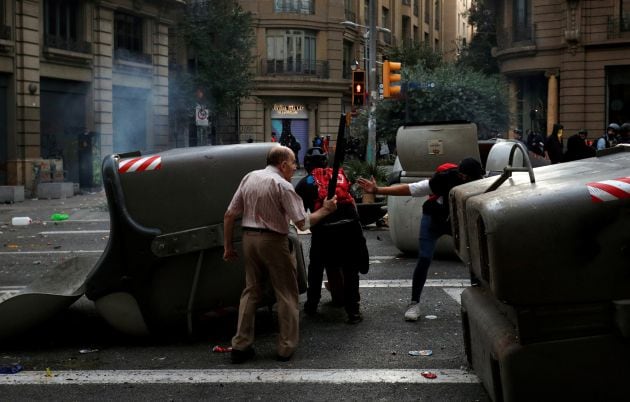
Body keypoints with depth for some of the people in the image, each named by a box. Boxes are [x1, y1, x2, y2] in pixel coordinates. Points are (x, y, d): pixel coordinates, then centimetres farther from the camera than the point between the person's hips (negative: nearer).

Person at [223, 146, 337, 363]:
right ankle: (286, 347, 10)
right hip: (273, 241, -6)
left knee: (251, 290, 14)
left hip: (249, 238, 6)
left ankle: (240, 345, 11)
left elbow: (229, 215, 6)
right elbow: (302, 223, -14)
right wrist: (325, 209, 0)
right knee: (286, 294, 7)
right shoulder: (282, 185, -12)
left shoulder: (249, 178, 6)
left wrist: (228, 246, 12)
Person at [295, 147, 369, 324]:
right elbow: (351, 199, 19)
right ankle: (353, 311, 7)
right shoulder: (341, 175, 17)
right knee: (350, 270, 11)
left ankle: (312, 305, 30)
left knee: (316, 268, 20)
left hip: (324, 231, -1)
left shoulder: (305, 183, 9)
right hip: (350, 226, 2)